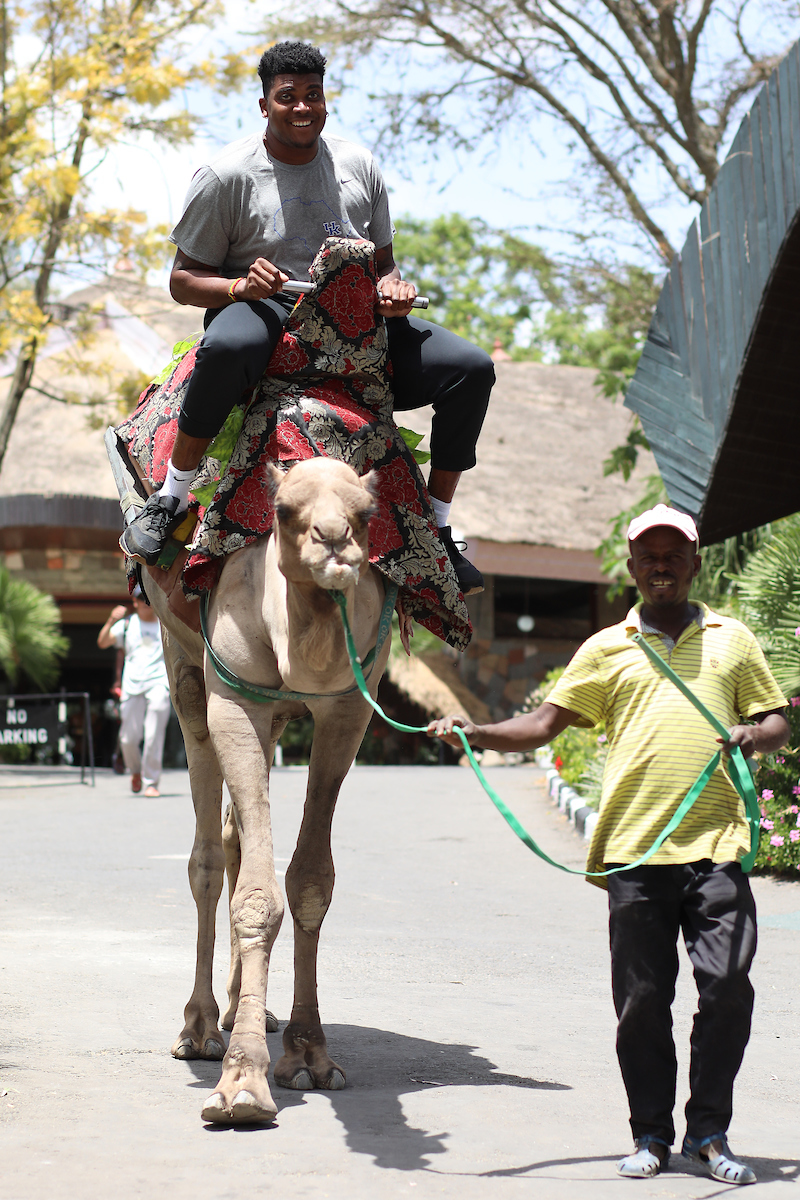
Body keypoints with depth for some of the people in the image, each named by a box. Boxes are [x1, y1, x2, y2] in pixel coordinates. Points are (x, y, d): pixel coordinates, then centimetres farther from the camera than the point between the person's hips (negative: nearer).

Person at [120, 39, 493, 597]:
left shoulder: (359, 166, 10)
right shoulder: (227, 175, -3)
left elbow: (383, 262, 19)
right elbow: (183, 279, -1)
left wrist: (393, 287, -6)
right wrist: (240, 285, -22)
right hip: (264, 316, -4)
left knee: (472, 368, -13)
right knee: (227, 346, -43)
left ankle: (437, 529, -1)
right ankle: (171, 499, -26)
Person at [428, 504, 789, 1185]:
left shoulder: (732, 640, 15)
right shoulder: (607, 650, 13)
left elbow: (778, 723, 19)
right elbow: (545, 724, 10)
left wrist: (755, 735, -4)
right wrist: (472, 732, -4)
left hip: (716, 846, 0)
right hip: (635, 848, 0)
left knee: (727, 987, -6)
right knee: (642, 997, 3)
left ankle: (710, 1132, 8)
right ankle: (651, 1134, 16)